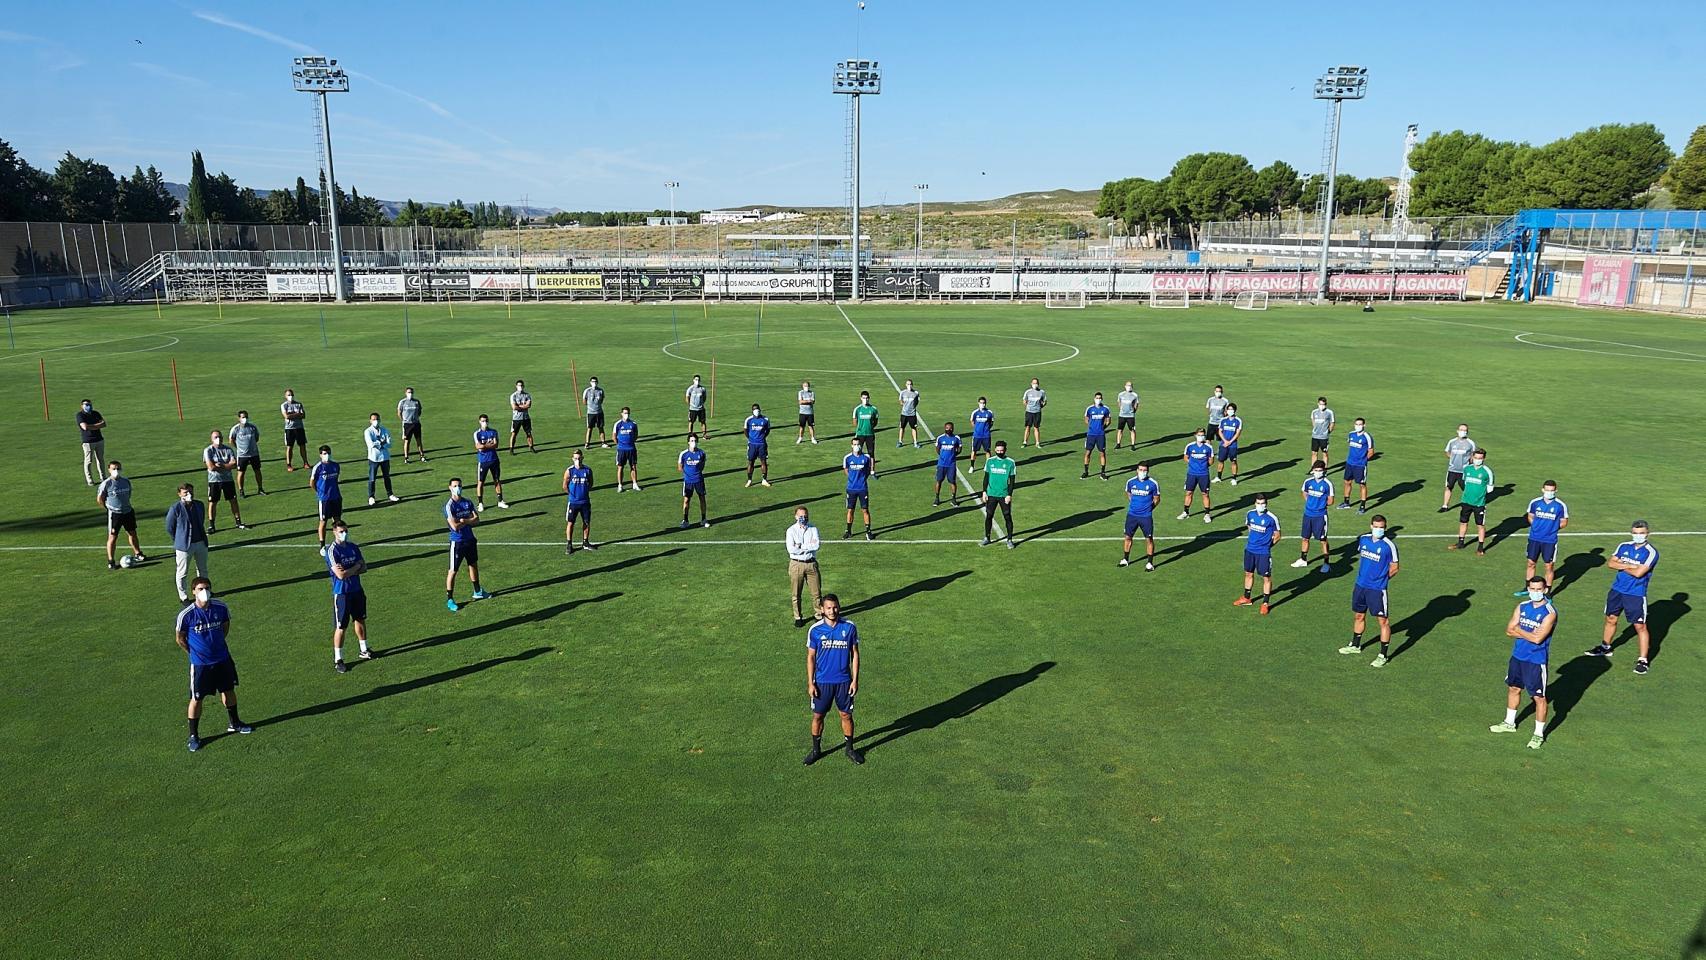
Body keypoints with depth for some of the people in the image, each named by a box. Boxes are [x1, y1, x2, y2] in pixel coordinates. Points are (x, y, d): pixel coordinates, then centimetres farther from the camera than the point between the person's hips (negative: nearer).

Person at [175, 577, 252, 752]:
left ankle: (234, 723, 37)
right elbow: (180, 639, -5)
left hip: (223, 659, 4)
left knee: (229, 690, 17)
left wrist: (218, 644, 11)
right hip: (200, 663, -4)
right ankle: (193, 736, 19)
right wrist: (194, 653, 1)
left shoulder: (221, 607, -10)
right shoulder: (186, 614, -19)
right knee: (196, 699, 4)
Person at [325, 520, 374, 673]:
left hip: (357, 590, 6)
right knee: (341, 627, 0)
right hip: (341, 593, -6)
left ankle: (364, 650, 34)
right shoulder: (332, 552, -17)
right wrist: (356, 567, -11)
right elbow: (341, 575, -24)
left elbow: (364, 568, 1)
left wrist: (348, 570, -15)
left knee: (360, 620, 18)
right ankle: (337, 660, 10)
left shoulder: (353, 547, 3)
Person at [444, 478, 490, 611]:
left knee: (474, 565, 21)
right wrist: (470, 521, -10)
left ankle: (477, 592, 38)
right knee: (453, 571, -1)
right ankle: (449, 600, 7)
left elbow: (477, 519, -3)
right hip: (457, 542, -7)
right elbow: (455, 526, -24)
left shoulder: (467, 502, 4)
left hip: (470, 539, 7)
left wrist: (464, 521, -18)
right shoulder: (449, 505, -16)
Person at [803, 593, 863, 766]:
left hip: (844, 681, 0)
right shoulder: (815, 630, -8)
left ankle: (849, 748, 29)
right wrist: (810, 683, -5)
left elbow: (855, 654, 0)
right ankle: (816, 749, 28)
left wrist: (855, 680, -4)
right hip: (822, 681, 0)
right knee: (818, 716, 10)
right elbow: (811, 657, -2)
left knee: (846, 715, 10)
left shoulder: (850, 627, -7)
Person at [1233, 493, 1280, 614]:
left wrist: (1266, 546, -1)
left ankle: (1265, 603, 11)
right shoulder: (1250, 514, 0)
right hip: (1249, 550, 5)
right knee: (1248, 574, 18)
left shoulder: (1272, 518, -16)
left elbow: (1277, 536, -5)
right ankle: (1246, 598, 35)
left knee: (1266, 577, 1)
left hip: (1264, 553, -5)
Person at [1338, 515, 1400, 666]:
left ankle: (1384, 655, 7)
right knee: (1358, 616, 20)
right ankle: (1355, 645, 39)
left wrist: (1380, 579, 0)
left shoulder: (1389, 546, -15)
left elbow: (1394, 568, -7)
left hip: (1377, 589, -6)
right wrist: (1364, 575, 11)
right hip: (1360, 585, 6)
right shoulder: (1363, 539, 1)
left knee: (1383, 620, -1)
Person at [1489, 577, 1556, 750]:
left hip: (1536, 661, -7)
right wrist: (1528, 633, -16)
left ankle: (1539, 734, 14)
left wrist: (1519, 630, -11)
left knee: (1539, 697, 2)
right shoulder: (1522, 606, 2)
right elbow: (1509, 630, -1)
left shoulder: (1549, 612, -18)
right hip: (1517, 656, 7)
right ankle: (1509, 723, 38)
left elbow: (1537, 638, -24)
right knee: (1514, 689, 20)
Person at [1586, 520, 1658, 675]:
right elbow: (1611, 563, -3)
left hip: (1636, 594, -6)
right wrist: (1630, 565, -16)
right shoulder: (1624, 546, 5)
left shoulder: (1651, 552, -13)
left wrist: (1622, 565, -6)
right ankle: (1605, 647, 37)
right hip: (1617, 590, 6)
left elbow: (1638, 572, -21)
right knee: (1611, 619, 19)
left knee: (1640, 626, -3)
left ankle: (1643, 660, 3)